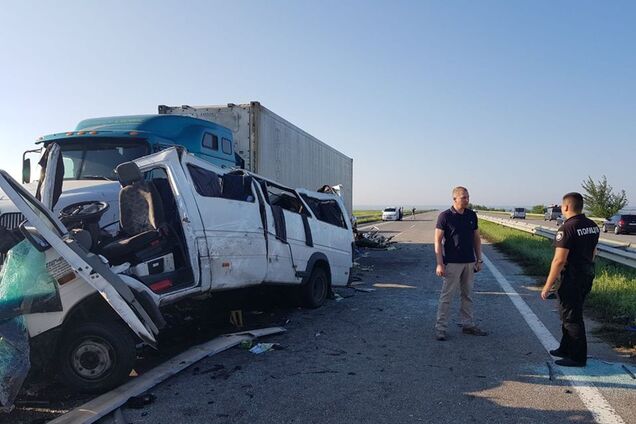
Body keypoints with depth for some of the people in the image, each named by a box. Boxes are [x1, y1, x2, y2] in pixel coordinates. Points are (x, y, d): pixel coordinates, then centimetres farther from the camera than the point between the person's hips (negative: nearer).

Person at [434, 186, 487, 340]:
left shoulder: (472, 215, 6)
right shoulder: (445, 216, -9)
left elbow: (476, 238, 14)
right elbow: (438, 241, -9)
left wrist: (479, 260, 10)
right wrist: (440, 264, -15)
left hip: (469, 262, 6)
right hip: (452, 263, -5)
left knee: (468, 295, 14)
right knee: (447, 296, -2)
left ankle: (468, 325, 25)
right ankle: (440, 328, 5)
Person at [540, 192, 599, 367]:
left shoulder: (567, 228, -21)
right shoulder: (593, 226, 7)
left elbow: (559, 260, -24)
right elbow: (592, 253, 17)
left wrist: (547, 286, -19)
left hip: (572, 279, -9)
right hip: (588, 276, 9)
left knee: (572, 317, 2)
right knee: (571, 314, 20)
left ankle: (578, 357, 12)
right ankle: (566, 349, 32)